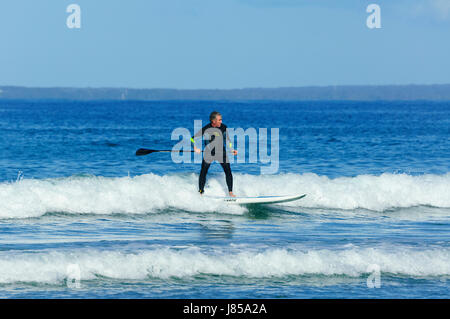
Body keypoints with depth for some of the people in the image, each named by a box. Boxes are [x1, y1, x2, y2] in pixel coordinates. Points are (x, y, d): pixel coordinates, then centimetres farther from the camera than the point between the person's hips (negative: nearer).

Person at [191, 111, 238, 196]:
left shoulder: (223, 128, -5)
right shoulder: (205, 129, -11)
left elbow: (227, 140, 8)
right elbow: (193, 138, 0)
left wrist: (232, 150, -4)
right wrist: (195, 148, -13)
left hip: (221, 153, 1)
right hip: (208, 153, -1)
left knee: (228, 172, -6)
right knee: (203, 173, 1)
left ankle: (230, 192, 2)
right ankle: (201, 192, 14)